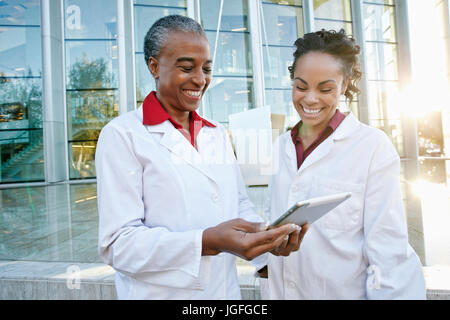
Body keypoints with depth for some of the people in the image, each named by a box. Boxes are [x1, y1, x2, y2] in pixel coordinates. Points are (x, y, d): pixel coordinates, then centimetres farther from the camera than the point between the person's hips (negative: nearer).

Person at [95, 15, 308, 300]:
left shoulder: (218, 135, 6)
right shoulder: (122, 135, -13)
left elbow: (240, 204, 8)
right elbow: (117, 244, -18)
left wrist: (269, 236, -12)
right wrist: (208, 242, -30)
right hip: (160, 292, -5)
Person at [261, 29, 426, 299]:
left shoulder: (373, 146, -14)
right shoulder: (280, 147, 0)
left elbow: (389, 251, -14)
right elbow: (272, 222, 6)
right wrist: (269, 290, 8)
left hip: (345, 291, -4)